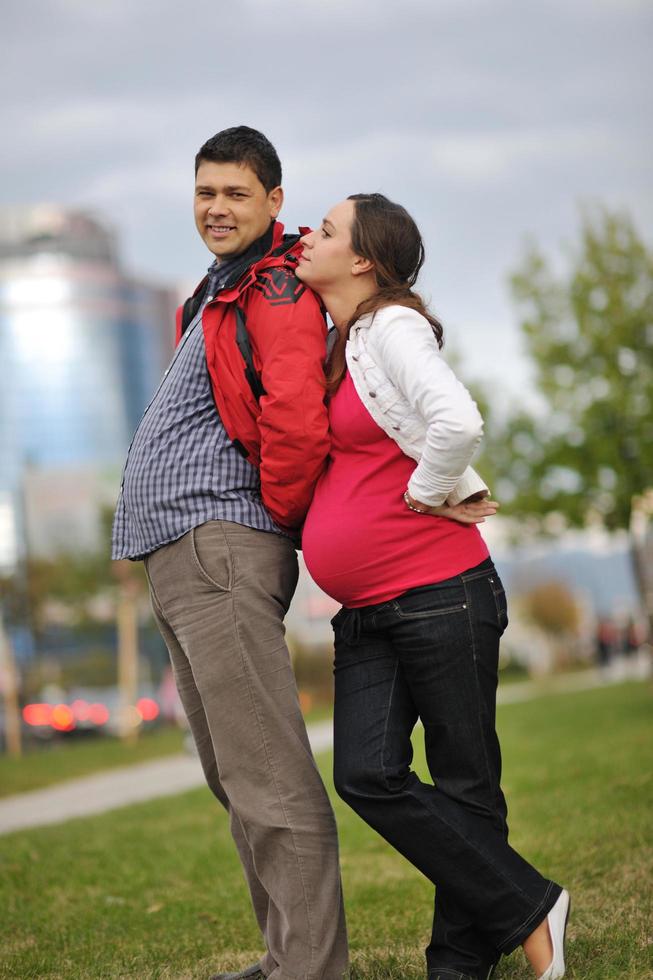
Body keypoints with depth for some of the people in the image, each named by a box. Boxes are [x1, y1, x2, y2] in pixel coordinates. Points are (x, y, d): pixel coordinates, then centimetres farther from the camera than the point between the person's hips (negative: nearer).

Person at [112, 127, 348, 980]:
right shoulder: (218, 295, 23)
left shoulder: (275, 294, -10)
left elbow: (298, 426, -24)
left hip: (222, 549, -11)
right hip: (178, 557, 11)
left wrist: (278, 515, -9)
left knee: (268, 780, -11)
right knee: (236, 779, 13)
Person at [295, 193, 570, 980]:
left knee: (465, 783, 0)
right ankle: (527, 909, 5)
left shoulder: (392, 326, -9)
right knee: (368, 776, -4)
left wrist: (426, 496, -12)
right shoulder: (336, 347, 16)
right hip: (366, 616, 8)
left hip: (438, 594, -8)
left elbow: (457, 422, -26)